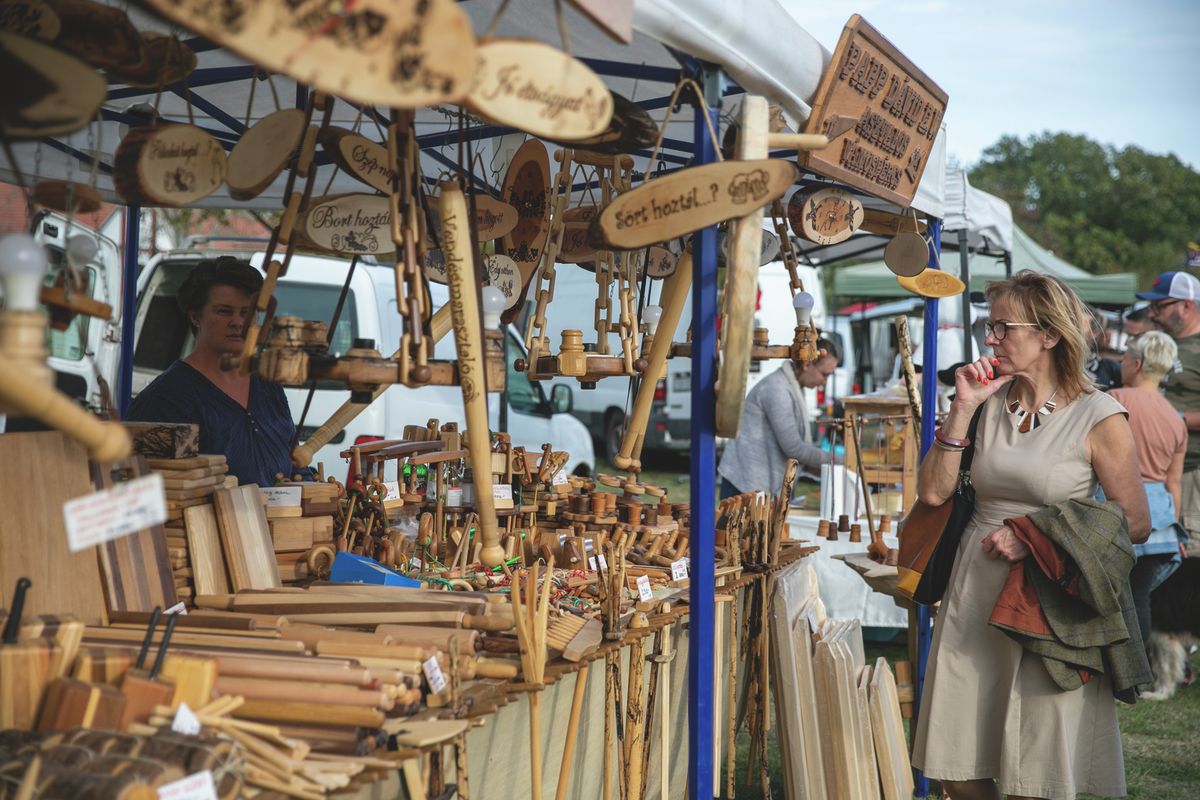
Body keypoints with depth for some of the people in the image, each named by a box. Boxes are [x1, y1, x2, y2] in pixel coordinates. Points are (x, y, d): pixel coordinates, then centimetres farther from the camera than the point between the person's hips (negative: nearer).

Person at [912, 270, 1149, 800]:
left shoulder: (1098, 418, -8)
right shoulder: (989, 404, 6)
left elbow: (1134, 525, -7)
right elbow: (933, 492, 1)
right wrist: (962, 409, -7)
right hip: (974, 596, 5)